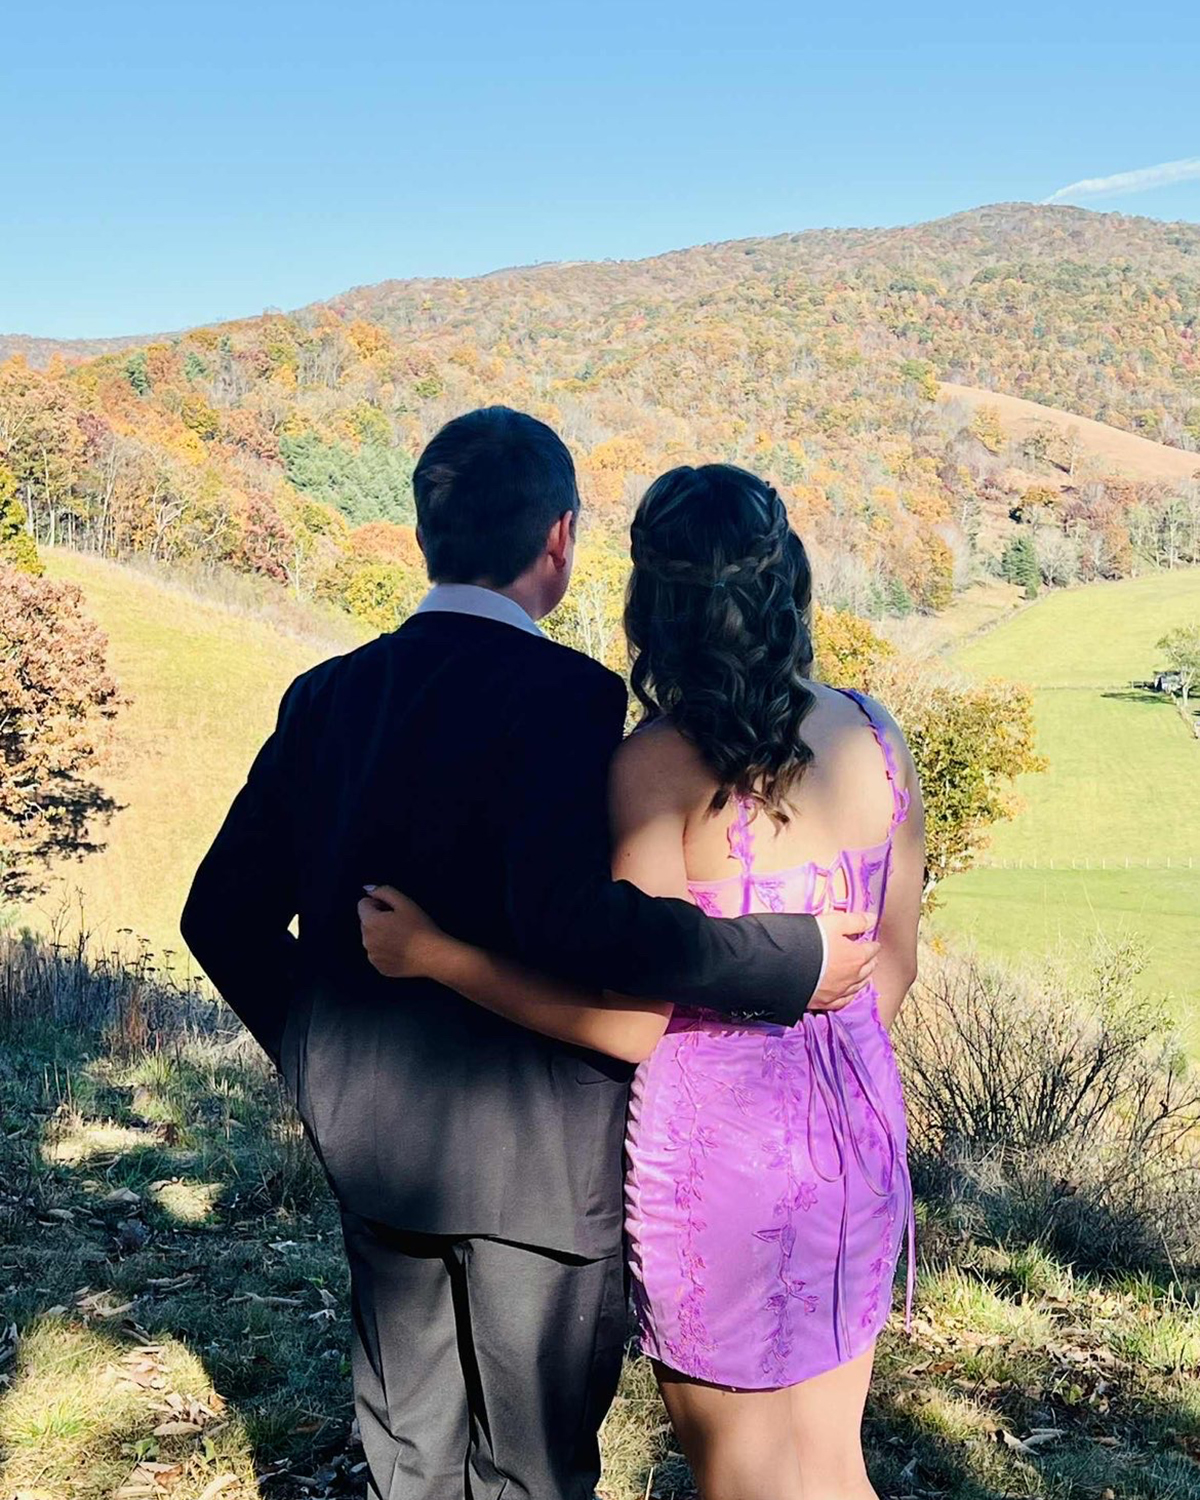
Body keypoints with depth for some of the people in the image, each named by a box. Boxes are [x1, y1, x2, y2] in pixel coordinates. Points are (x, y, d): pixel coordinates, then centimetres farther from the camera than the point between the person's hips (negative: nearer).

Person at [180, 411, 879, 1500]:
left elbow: (226, 915, 3)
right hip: (531, 1142, -6)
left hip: (369, 1134, 6)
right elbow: (566, 914, -34)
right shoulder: (565, 694, -19)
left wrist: (327, 1063, 14)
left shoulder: (326, 696, 1)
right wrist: (793, 962, -25)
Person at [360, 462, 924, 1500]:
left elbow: (626, 1022, -20)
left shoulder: (663, 764, -18)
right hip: (859, 1120, 6)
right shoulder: (876, 739, -1)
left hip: (718, 1139, -6)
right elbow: (893, 968, 7)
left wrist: (429, 953, -14)